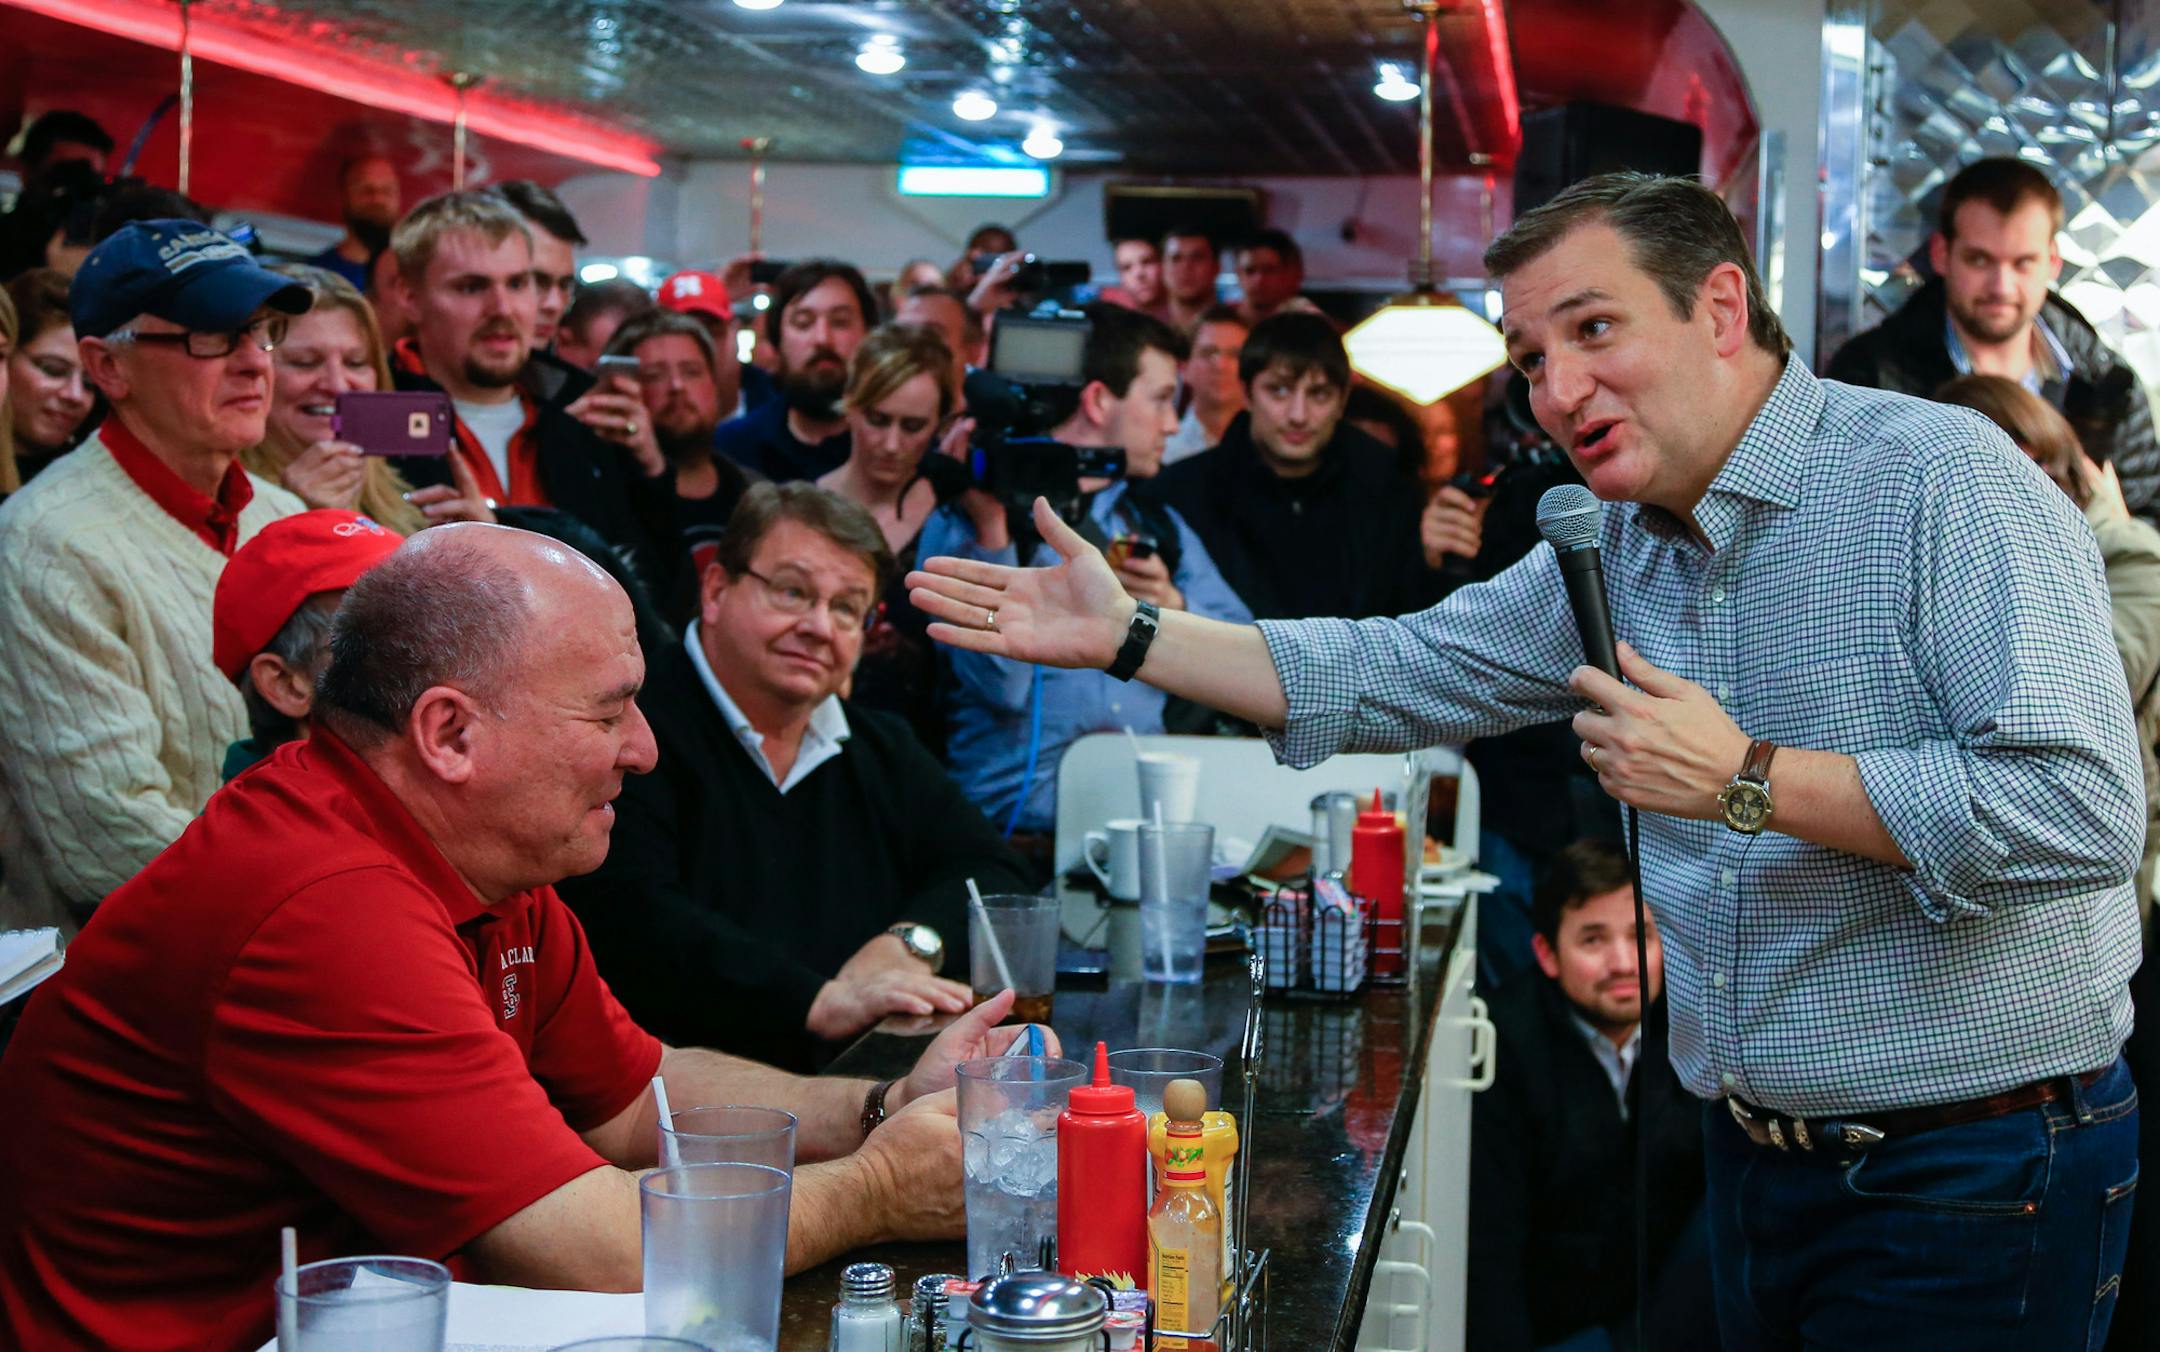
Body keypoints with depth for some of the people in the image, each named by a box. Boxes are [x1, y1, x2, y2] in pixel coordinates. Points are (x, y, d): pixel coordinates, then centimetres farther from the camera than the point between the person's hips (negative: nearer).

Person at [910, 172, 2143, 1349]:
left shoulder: (1944, 482, -18)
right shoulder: (1618, 546, 8)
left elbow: (2084, 811, -27)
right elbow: (1403, 675, 15)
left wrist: (1748, 782, -26)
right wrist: (1128, 637, 8)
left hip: (1970, 1177, -7)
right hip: (1760, 1164, 7)